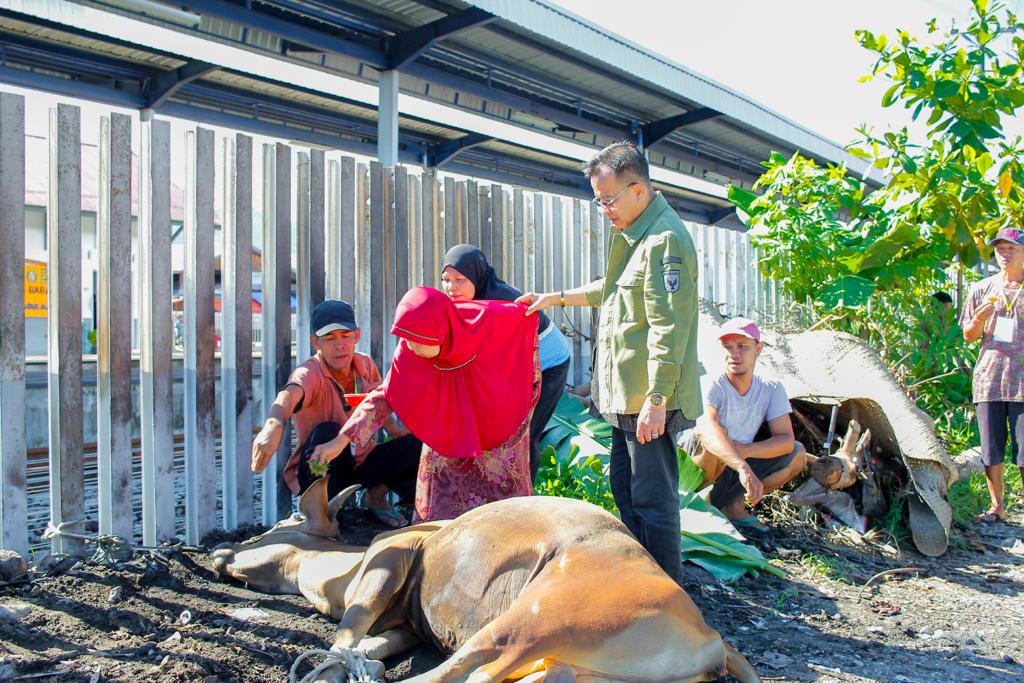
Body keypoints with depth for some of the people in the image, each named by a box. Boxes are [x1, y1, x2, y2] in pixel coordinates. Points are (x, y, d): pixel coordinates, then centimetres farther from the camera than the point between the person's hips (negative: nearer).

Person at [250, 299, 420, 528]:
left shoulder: (366, 365, -4)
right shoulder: (309, 373, -24)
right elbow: (291, 393, -49)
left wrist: (404, 435, 0)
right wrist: (274, 423, -72)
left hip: (363, 461, 6)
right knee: (327, 431, -37)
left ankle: (377, 494, 9)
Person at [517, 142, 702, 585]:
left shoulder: (665, 240, -18)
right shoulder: (635, 233, 15)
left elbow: (669, 329, -23)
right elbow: (611, 291, 31)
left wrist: (656, 400, -24)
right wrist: (556, 298, 28)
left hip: (650, 399, -11)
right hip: (626, 396, 11)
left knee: (653, 499, -2)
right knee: (624, 486, 20)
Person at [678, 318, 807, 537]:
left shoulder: (771, 389, -5)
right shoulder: (712, 386, -22)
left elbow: (786, 440, -12)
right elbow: (708, 425, -44)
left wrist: (745, 450, -29)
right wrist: (743, 467, -56)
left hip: (732, 469, 6)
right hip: (694, 463, -6)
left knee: (797, 454, -9)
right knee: (711, 439, -37)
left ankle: (733, 504, -9)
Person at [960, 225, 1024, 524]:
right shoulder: (982, 289, 11)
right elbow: (968, 335, 12)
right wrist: (980, 317, -7)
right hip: (988, 379, 2)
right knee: (990, 451, 6)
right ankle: (997, 507, 17)